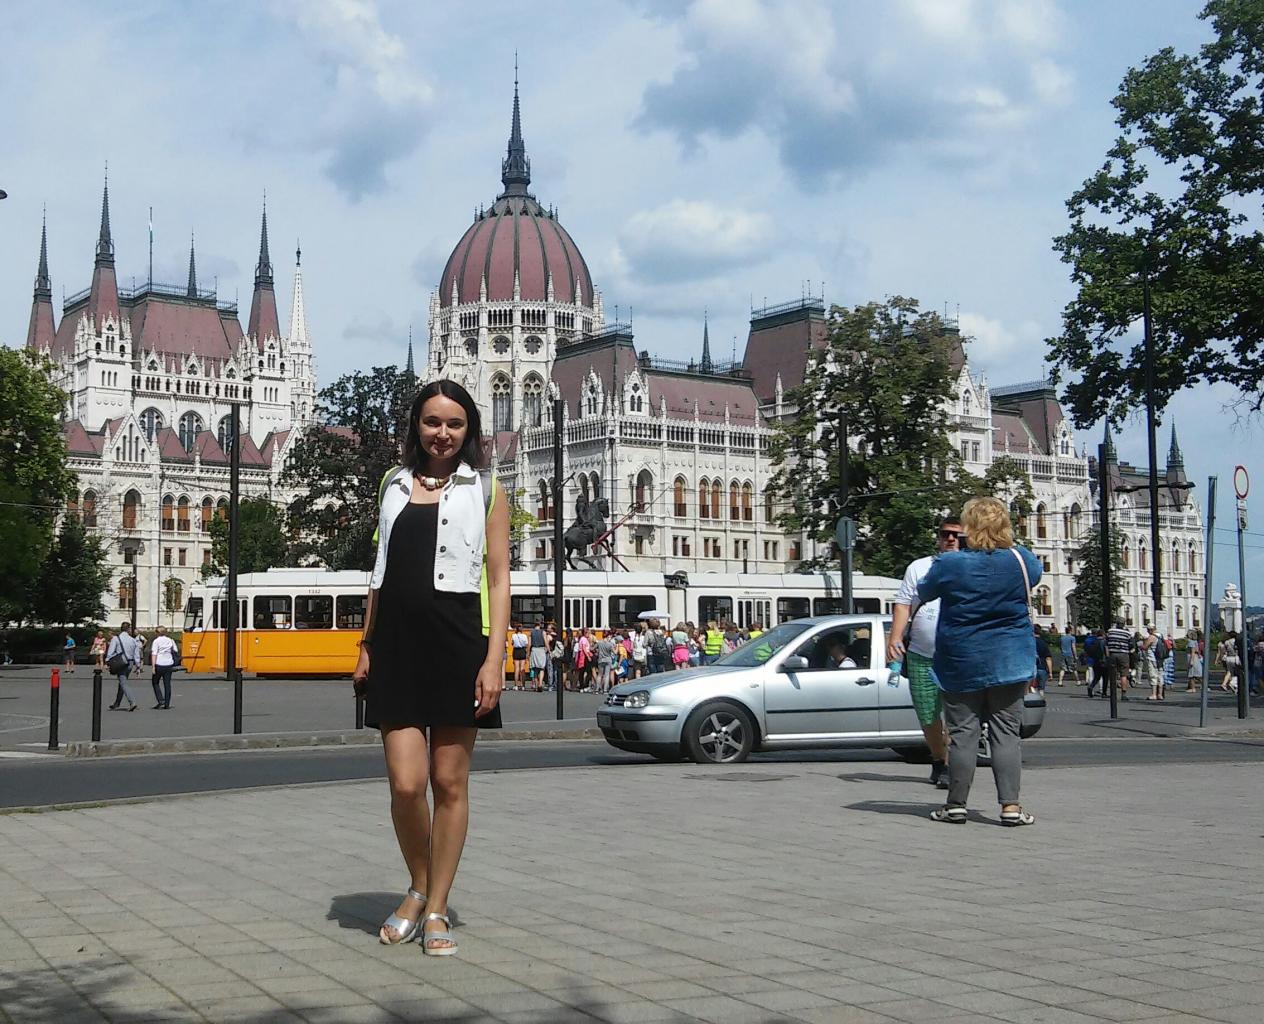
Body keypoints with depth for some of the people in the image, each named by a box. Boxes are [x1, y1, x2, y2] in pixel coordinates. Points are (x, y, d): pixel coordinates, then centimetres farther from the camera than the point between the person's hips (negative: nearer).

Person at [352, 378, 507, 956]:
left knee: (450, 783, 3)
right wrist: (366, 645, 12)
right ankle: (419, 889, 19)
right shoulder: (396, 486, 14)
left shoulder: (484, 490, 5)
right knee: (406, 783, -6)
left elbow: (499, 577, 1)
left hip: (458, 643, -2)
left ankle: (437, 910, 14)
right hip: (397, 644, 2)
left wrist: (494, 657, -9)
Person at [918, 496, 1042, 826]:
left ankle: (956, 804, 10)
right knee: (1006, 734, 4)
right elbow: (1035, 572, 21)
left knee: (962, 734, 4)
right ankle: (1010, 805, -1)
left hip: (961, 665, -2)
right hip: (1009, 663, 2)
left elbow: (923, 592, 6)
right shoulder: (1020, 560, -4)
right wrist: (1009, 544, 30)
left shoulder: (949, 564, -12)